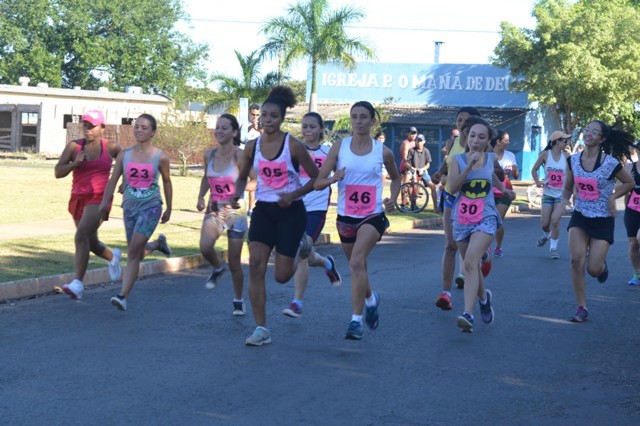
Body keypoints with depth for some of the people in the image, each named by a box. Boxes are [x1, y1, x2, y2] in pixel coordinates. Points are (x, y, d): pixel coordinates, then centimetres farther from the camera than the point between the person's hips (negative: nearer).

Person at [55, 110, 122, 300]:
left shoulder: (111, 147, 0)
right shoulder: (74, 146, 0)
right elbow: (58, 172, -2)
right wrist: (75, 163, -18)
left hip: (99, 199, -4)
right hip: (78, 199, 4)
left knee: (81, 236, -23)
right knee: (91, 243, 17)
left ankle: (77, 283, -26)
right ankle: (112, 257, 51)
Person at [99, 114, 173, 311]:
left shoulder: (160, 157, -5)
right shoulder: (124, 155, 1)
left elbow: (166, 182, 7)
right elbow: (113, 180, 6)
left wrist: (168, 209, 13)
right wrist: (105, 201, -4)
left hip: (151, 207, -4)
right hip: (130, 207, 4)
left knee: (133, 252, -13)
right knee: (138, 254, 15)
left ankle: (123, 296, -13)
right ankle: (158, 244, 48)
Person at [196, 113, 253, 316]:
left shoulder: (239, 156, -14)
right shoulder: (209, 155, 0)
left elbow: (255, 181, -14)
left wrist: (240, 190, -29)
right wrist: (201, 197, 3)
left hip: (236, 212, -3)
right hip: (214, 210, 3)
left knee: (234, 263, 4)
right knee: (205, 247, -25)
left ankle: (238, 301, 26)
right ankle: (217, 268, 10)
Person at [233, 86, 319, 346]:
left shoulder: (293, 146, -10)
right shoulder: (252, 146, 1)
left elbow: (316, 178, -3)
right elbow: (242, 177, 16)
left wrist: (294, 195, -17)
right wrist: (236, 195, -5)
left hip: (291, 211, -3)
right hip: (263, 210, 3)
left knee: (282, 275, -2)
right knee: (255, 264, -13)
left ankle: (300, 248, 35)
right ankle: (261, 329, -7)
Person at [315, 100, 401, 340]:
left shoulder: (383, 152, -1)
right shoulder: (339, 148, 0)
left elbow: (396, 178, 19)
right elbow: (318, 183, -2)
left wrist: (393, 198, 0)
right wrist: (333, 179, -24)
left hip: (373, 215, -3)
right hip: (346, 216, 3)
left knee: (356, 262, -23)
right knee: (357, 267, 17)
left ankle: (356, 320, -21)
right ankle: (371, 299, 49)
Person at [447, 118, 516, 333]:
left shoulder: (492, 158, 4)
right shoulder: (458, 159, -1)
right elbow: (453, 186, -16)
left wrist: (503, 189, 32)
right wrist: (469, 165, -22)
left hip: (485, 218, -2)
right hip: (461, 219, 2)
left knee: (471, 263, -22)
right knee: (471, 266, 15)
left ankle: (468, 314, -31)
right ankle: (483, 297, 45)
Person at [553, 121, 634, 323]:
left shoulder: (610, 163, -16)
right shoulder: (573, 160, -5)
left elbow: (629, 183, 0)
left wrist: (613, 197, -15)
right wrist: (563, 203, -10)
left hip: (603, 220, -3)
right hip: (580, 216, 3)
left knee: (593, 269, -6)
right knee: (576, 260, -14)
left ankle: (602, 266, 35)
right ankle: (581, 308, -2)